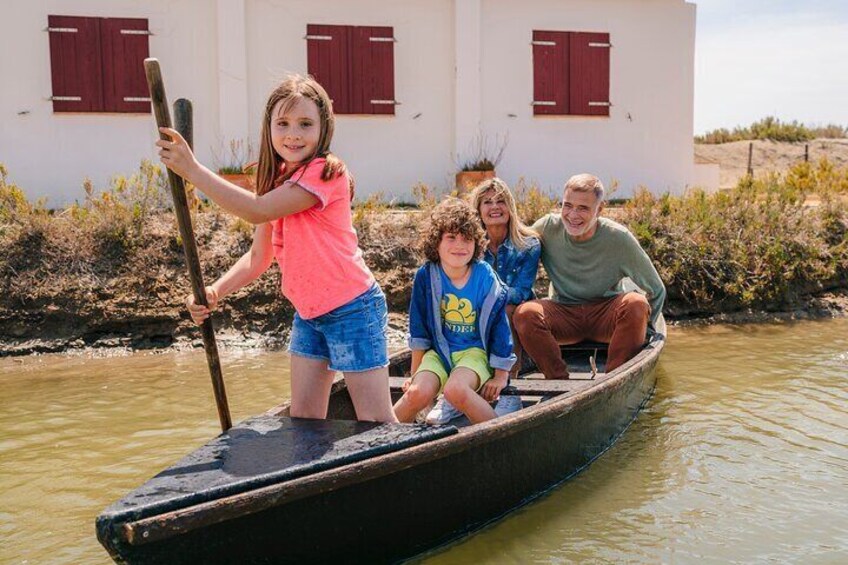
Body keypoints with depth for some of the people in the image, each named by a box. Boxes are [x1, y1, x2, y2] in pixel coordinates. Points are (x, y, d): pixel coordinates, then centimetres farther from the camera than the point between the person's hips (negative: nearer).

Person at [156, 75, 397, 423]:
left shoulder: (324, 172, -18)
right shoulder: (278, 179, 8)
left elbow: (257, 211, -28)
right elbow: (259, 256, 6)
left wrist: (193, 170, -26)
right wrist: (214, 292, -10)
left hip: (351, 310, -8)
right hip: (307, 313, 8)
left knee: (377, 424, -2)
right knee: (303, 419, 11)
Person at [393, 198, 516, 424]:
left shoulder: (486, 278, -11)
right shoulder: (426, 276, -8)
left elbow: (500, 326, -3)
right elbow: (419, 329, 2)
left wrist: (500, 375, -1)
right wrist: (415, 373, 6)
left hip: (475, 351, -2)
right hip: (438, 352, 2)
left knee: (455, 389, -32)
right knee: (418, 393, -26)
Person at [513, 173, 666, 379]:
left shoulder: (618, 238, -14)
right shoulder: (548, 228, -11)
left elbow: (656, 291, -4)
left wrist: (639, 328, -6)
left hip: (606, 314, -1)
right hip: (563, 315, 1)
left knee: (636, 303, -32)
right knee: (525, 313, -29)